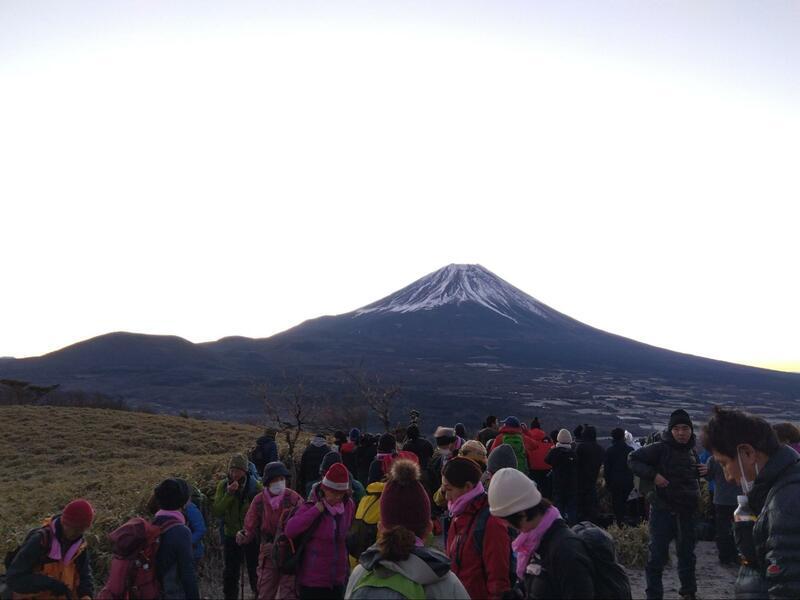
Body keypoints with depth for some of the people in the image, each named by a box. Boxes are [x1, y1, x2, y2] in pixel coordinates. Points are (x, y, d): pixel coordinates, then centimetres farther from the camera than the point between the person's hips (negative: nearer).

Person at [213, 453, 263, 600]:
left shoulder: (255, 486, -12)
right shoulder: (223, 485, -5)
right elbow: (216, 512, -14)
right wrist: (229, 494, -24)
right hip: (231, 536, 2)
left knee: (255, 571, 6)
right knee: (230, 573, 14)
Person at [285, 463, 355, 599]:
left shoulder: (349, 506, -1)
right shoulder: (311, 507, -13)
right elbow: (289, 531, -26)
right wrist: (317, 509, -25)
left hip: (338, 581, 5)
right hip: (312, 582, -5)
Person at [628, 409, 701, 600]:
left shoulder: (691, 451, 9)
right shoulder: (660, 448, -12)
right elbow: (633, 458, -10)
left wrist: (702, 471, 5)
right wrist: (653, 475, -21)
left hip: (688, 511, 6)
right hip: (663, 510, -6)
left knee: (687, 553, 19)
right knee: (658, 554, -3)